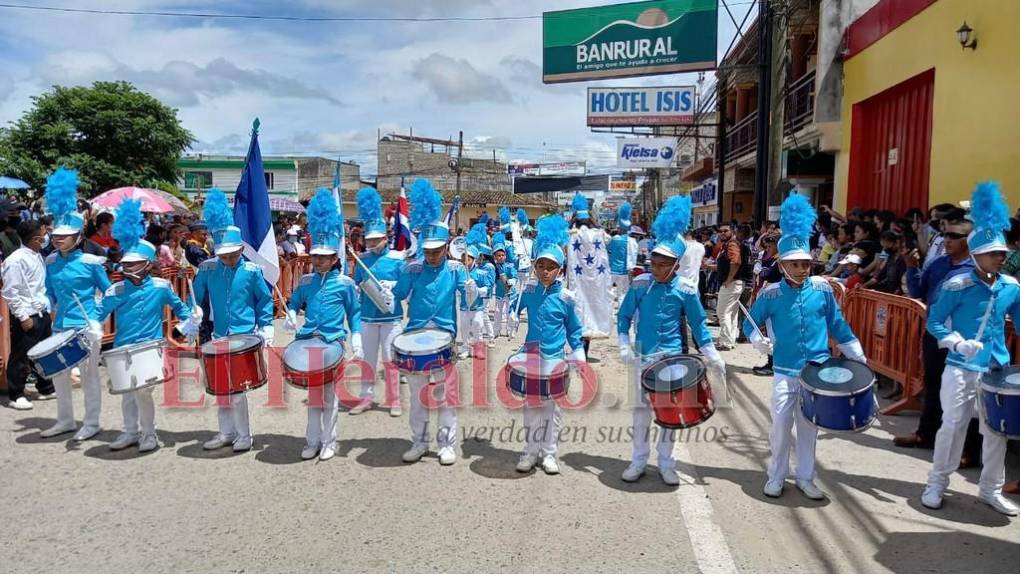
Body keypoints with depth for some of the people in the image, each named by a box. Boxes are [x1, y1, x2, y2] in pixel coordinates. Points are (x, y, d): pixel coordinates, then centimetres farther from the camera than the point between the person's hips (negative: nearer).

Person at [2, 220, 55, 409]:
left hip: (43, 314, 8)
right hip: (27, 317, -8)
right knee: (21, 357, 3)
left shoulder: (37, 256, 10)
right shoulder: (16, 260, -15)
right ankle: (15, 396, 14)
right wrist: (23, 317, -17)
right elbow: (10, 293, -16)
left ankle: (46, 389, 30)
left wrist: (48, 307, 14)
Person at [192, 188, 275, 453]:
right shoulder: (207, 269, -1)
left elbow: (265, 299, 1)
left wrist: (266, 328, -3)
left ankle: (244, 435, 11)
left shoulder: (252, 270, -8)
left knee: (236, 388, -4)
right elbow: (196, 297, 10)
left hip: (245, 337, -4)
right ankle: (227, 432, 28)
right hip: (219, 338, 4)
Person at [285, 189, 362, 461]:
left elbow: (354, 313, 3)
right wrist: (291, 316, -3)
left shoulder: (345, 283, -4)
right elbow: (294, 303, 19)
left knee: (328, 393, 4)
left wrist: (356, 343, -2)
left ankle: (328, 442, 16)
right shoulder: (306, 281, 6)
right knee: (313, 392, 10)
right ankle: (313, 441, 20)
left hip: (333, 343, -3)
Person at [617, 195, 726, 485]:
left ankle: (666, 463, 22)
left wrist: (713, 357, -3)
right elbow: (624, 316, 3)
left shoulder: (686, 289, -7)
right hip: (642, 356, 1)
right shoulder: (640, 284, -5)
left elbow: (698, 324, 0)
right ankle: (638, 461, 21)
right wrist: (624, 346, -7)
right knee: (642, 408, 10)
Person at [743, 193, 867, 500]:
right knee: (781, 423, 2)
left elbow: (838, 325, 5)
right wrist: (758, 339, -18)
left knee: (809, 425, 12)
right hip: (785, 371, -1)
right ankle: (776, 477, 19)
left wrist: (858, 356, 6)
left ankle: (805, 477, 26)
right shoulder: (770, 294, -7)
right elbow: (750, 323, 3)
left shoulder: (822, 288, -3)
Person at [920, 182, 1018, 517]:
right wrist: (959, 343, -23)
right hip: (961, 368, -5)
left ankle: (991, 490, 25)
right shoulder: (958, 285, -11)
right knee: (953, 424, 0)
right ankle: (937, 484, 14)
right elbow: (934, 321, -9)